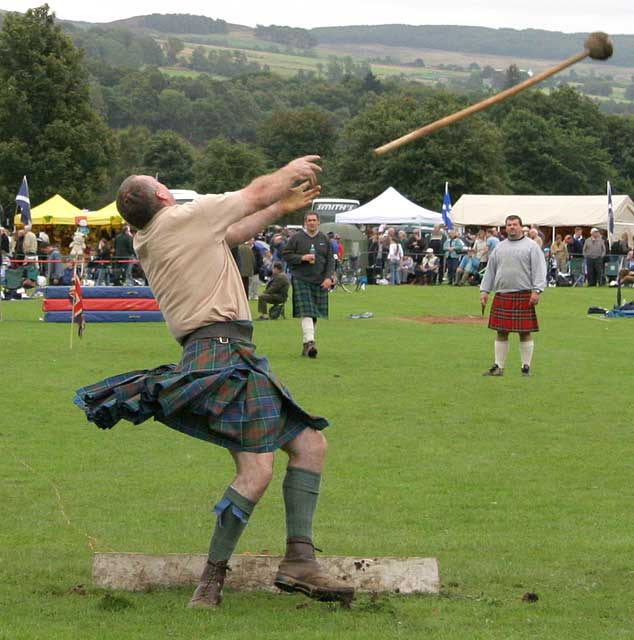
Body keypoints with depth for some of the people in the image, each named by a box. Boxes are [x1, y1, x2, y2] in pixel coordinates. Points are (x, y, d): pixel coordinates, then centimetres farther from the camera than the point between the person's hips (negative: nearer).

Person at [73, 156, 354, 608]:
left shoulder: (147, 244, 21)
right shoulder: (184, 217, -4)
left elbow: (233, 234, 33)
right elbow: (257, 194, 7)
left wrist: (282, 208, 35)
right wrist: (292, 170, 26)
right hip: (223, 351, -10)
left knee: (310, 443, 9)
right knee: (257, 469, -20)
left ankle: (299, 560, 2)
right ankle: (212, 578, -15)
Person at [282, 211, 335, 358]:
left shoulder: (324, 239, 11)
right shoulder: (296, 238, 2)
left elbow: (330, 260, 10)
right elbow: (286, 255, 1)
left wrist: (328, 277, -3)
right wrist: (302, 258, -13)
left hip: (320, 281, 4)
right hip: (301, 280, -4)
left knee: (315, 314, 6)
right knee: (306, 313, -15)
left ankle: (306, 343, 15)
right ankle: (310, 342, -23)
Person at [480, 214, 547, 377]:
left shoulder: (531, 246, 2)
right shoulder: (499, 247, 16)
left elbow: (539, 270, -6)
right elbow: (490, 270, 19)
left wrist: (537, 290, -15)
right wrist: (484, 290, 12)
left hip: (523, 296, -4)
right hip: (502, 296, 4)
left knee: (525, 333, -1)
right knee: (501, 332, 6)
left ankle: (526, 367, 7)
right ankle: (498, 367, 12)